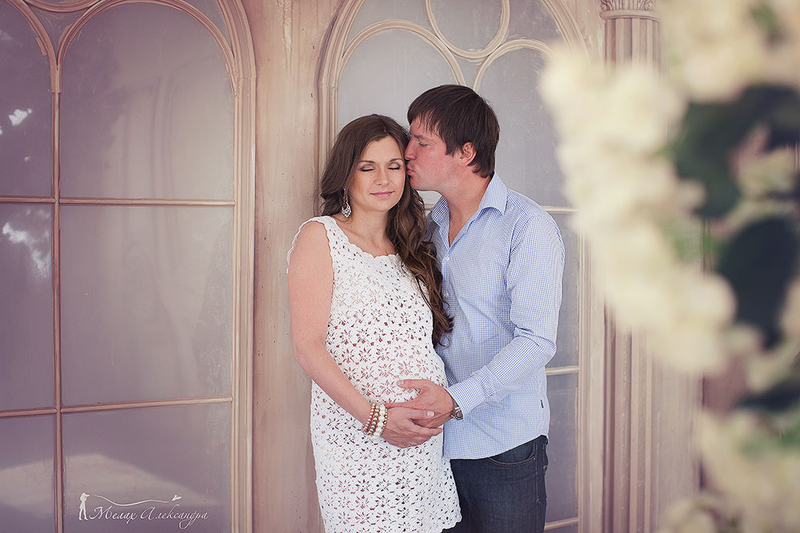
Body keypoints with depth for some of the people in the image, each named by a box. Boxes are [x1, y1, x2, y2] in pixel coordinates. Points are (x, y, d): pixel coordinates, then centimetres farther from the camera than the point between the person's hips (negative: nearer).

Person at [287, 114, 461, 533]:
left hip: (426, 435, 5)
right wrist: (376, 417, -16)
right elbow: (308, 347, -10)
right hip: (355, 435, -5)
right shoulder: (320, 236, -3)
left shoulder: (411, 251, 15)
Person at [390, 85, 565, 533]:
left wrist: (457, 400, -25)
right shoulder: (430, 226, 10)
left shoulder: (528, 226, -11)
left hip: (505, 447, -6)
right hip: (438, 438, 6)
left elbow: (537, 342, -17)